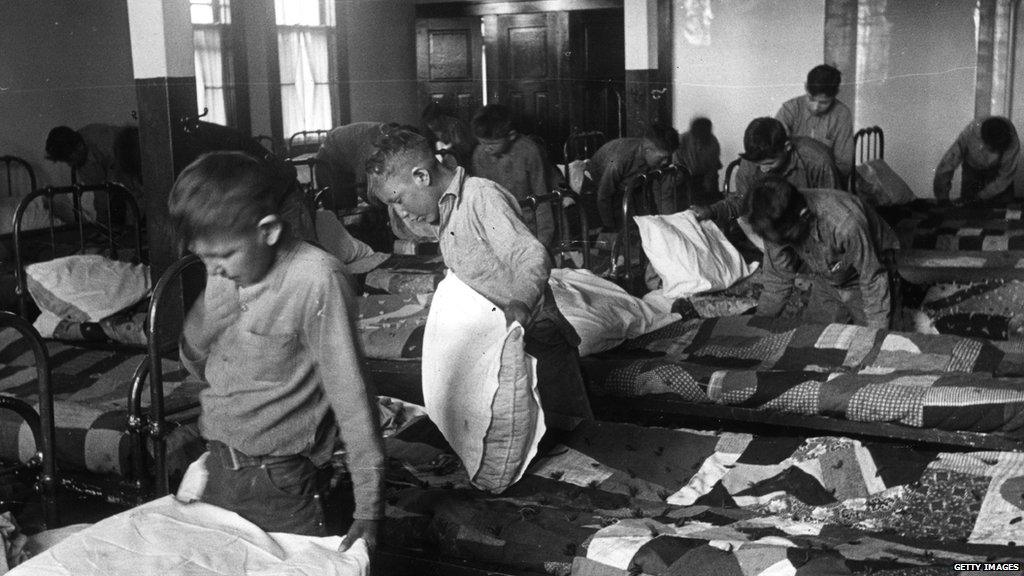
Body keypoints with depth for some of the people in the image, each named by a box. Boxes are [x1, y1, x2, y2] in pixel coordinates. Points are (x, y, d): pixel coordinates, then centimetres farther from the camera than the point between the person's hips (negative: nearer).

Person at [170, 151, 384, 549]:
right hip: (218, 468, 6)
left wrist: (368, 509, -19)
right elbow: (195, 364, 11)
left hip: (278, 485, -6)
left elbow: (350, 395, -19)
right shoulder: (225, 273, 0)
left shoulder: (315, 280, -20)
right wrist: (208, 314, -11)